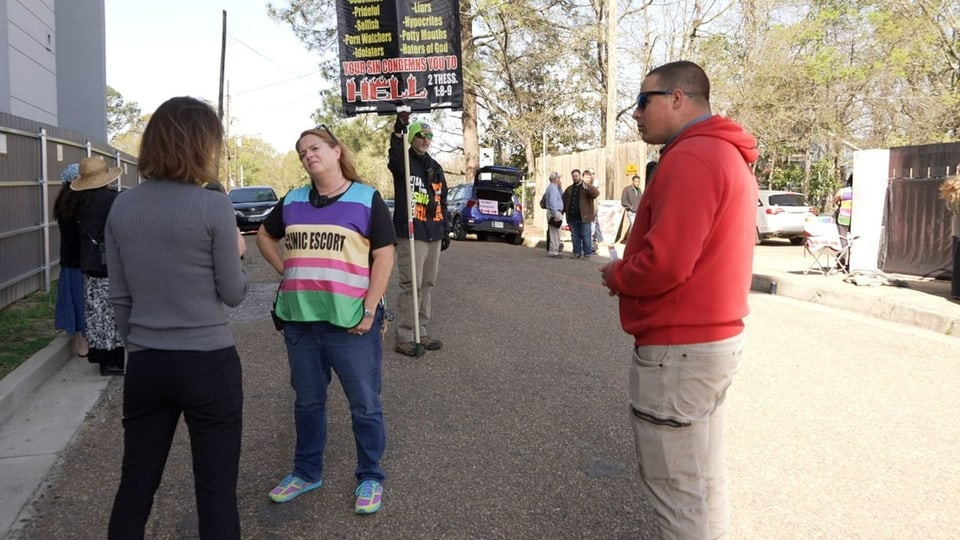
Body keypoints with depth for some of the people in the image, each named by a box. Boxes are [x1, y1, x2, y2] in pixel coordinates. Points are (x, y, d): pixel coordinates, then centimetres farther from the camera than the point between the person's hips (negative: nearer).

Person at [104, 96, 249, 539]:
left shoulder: (122, 207, 2)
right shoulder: (213, 207, -13)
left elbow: (119, 296, 8)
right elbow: (233, 294, -6)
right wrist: (235, 253, 12)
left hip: (145, 365, 5)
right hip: (208, 363, -5)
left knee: (135, 485, 17)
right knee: (216, 489, 7)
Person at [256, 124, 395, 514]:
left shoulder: (366, 199, -3)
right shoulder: (292, 201, 10)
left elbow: (384, 256, -7)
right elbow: (265, 236, 26)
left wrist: (370, 310, -13)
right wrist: (285, 271, 11)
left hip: (350, 321, -4)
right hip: (300, 320, 5)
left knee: (364, 404, 6)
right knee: (308, 401, 17)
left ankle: (371, 478, 22)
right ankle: (306, 472, 34)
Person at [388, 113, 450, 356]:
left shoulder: (436, 168, 19)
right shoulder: (404, 163, -1)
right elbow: (394, 157, -28)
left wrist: (446, 230, 19)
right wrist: (398, 132, -42)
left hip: (434, 235, 7)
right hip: (411, 234, -7)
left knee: (428, 284, 11)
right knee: (411, 286, -8)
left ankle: (421, 332, 21)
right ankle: (405, 337, -2)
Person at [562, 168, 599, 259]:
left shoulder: (587, 187, 0)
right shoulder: (569, 189, 17)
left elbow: (596, 193, -18)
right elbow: (564, 201, 18)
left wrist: (587, 188, -34)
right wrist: (562, 211, 7)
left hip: (584, 217, -5)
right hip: (572, 217, 5)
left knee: (585, 235, -4)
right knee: (575, 235, 9)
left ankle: (587, 253, 1)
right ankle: (577, 253, 16)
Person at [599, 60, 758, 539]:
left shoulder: (691, 158, -18)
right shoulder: (725, 155, 15)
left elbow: (664, 263, -27)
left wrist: (617, 276, -7)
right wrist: (629, 269, 7)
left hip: (678, 349, -10)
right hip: (711, 337, 10)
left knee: (677, 488, 2)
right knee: (701, 478, 20)